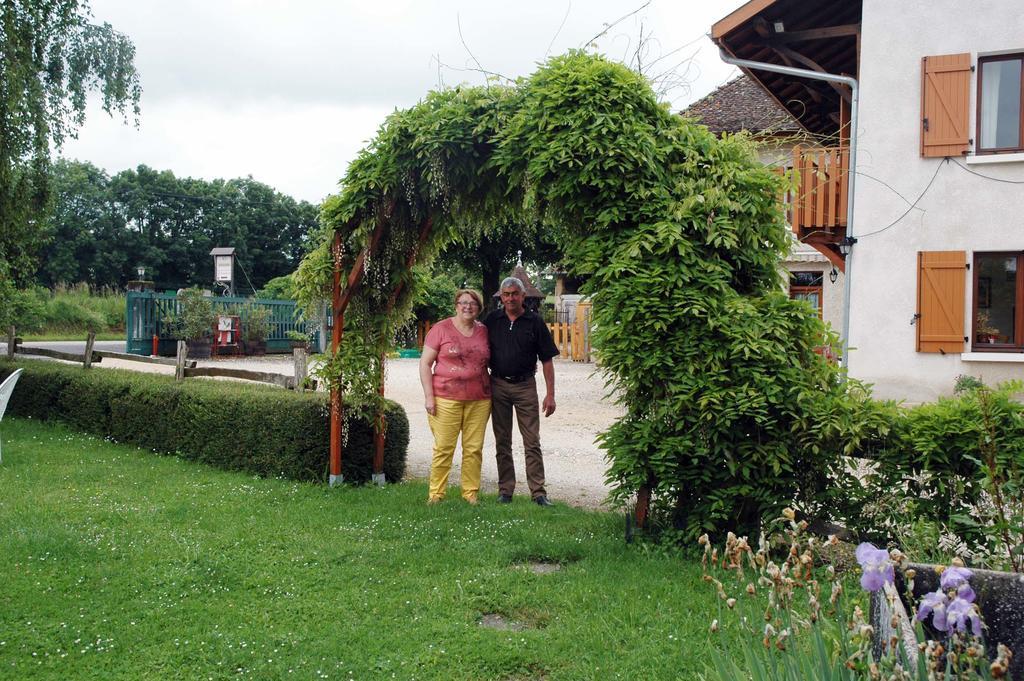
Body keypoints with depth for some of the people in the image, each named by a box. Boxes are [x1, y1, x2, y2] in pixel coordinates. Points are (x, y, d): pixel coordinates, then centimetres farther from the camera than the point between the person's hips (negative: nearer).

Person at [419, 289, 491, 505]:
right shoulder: (441, 329, -1)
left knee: (474, 448, 5)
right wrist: (429, 396, -7)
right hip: (446, 398, -3)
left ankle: (471, 493, 14)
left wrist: (490, 394, 13)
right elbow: (425, 363, -1)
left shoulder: (484, 331, 10)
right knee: (443, 448, -1)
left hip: (479, 400, 3)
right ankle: (436, 493, 9)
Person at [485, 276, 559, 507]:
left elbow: (547, 360, 0)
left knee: (532, 442, -2)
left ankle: (538, 492, 0)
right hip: (498, 385, 2)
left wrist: (550, 394, -5)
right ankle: (505, 490, 16)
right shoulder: (492, 321, 4)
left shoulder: (535, 322, 0)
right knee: (502, 442, 8)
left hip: (525, 386, -2)